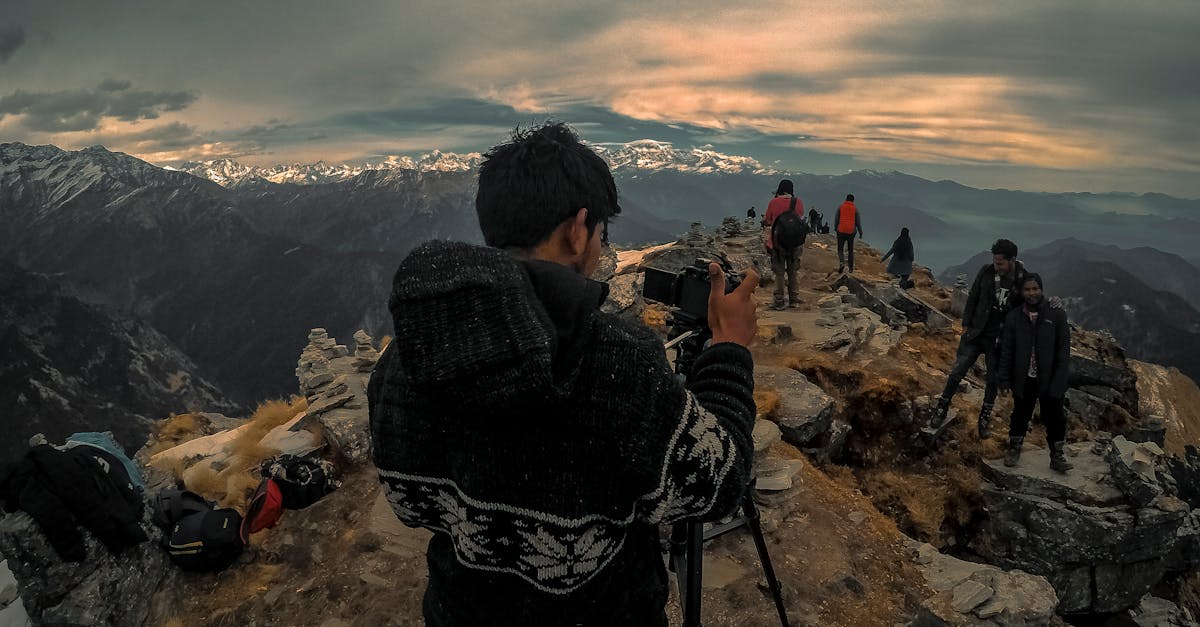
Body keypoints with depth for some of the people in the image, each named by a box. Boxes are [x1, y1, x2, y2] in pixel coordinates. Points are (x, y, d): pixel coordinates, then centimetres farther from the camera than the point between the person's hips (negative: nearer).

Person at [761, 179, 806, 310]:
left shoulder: (773, 202, -9)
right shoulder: (798, 202, -3)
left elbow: (767, 222, -1)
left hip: (778, 242, -2)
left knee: (779, 273, 4)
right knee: (793, 273, 14)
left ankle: (779, 302, 3)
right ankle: (794, 301, 19)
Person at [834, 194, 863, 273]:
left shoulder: (840, 207, 1)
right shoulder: (855, 209, 1)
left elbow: (836, 219, 3)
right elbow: (858, 222, 3)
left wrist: (836, 228, 17)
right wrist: (860, 232, 13)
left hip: (841, 231, -1)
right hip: (851, 232, 1)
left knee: (840, 250, 7)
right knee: (851, 250, 15)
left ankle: (842, 263, -20)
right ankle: (851, 268, 16)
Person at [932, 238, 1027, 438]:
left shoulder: (1024, 280, -11)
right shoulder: (986, 272, -7)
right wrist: (966, 324, 2)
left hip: (999, 339, -1)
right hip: (976, 333, 1)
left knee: (993, 380, 11)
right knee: (957, 372, 0)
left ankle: (985, 417, 27)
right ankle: (942, 408, 17)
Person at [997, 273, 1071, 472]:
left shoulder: (1057, 316, -4)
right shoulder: (1014, 317, -1)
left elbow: (1063, 351, -5)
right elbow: (1007, 351, 2)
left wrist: (1059, 382, -11)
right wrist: (1004, 380, -1)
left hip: (1049, 380, -1)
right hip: (1024, 380, 1)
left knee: (1054, 417, 8)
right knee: (1021, 414, 14)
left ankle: (1057, 456, 25)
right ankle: (1014, 448, 34)